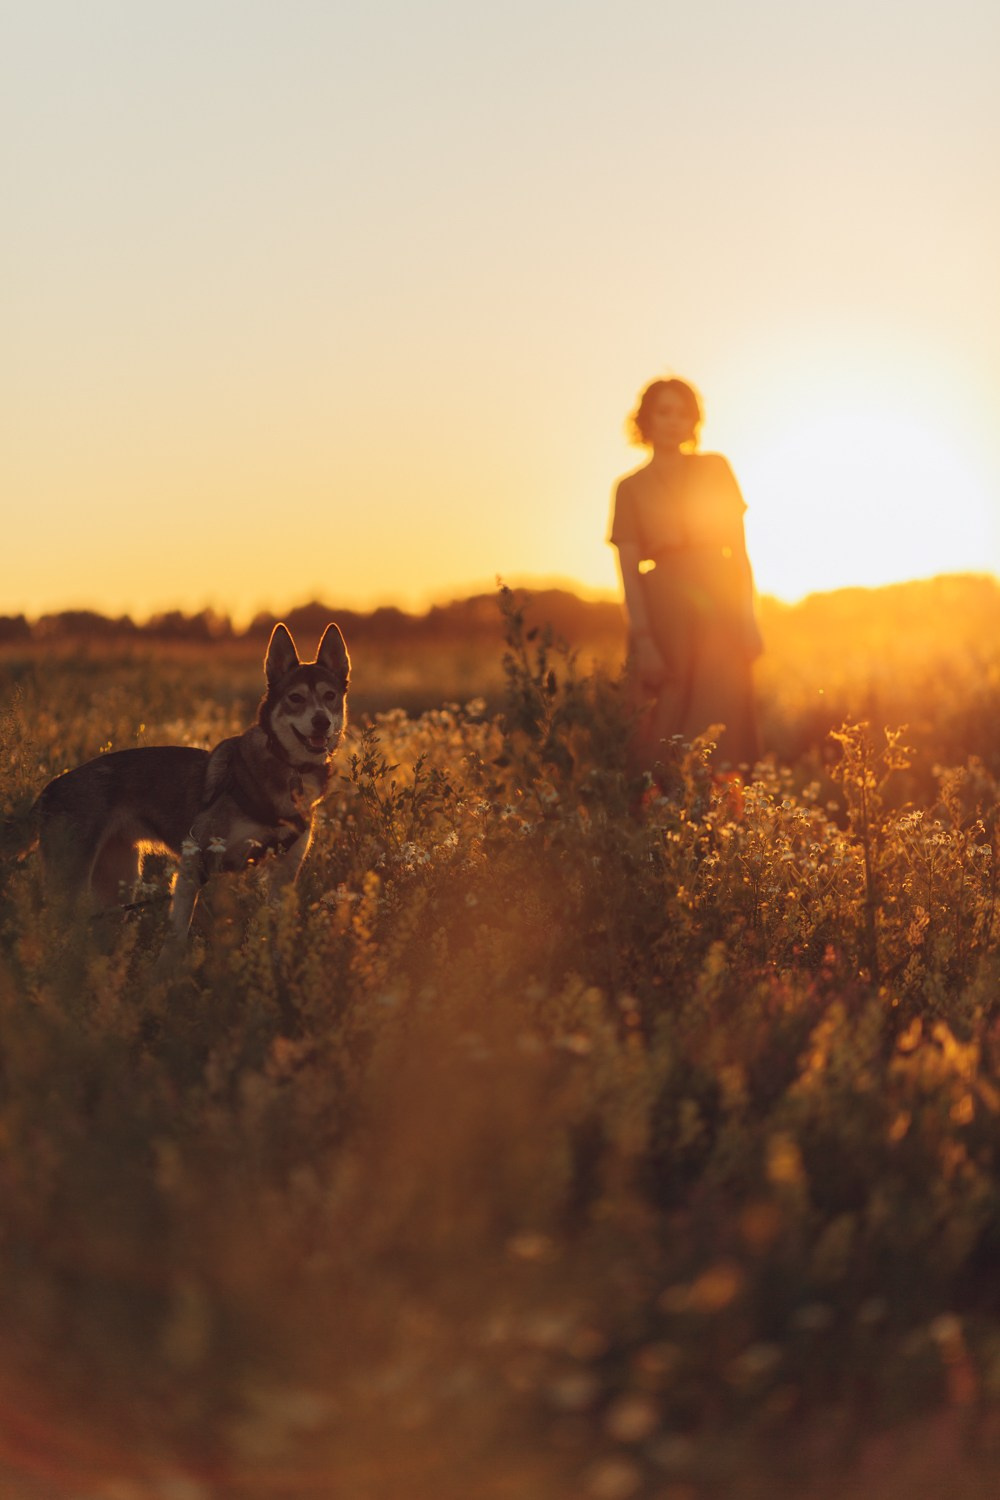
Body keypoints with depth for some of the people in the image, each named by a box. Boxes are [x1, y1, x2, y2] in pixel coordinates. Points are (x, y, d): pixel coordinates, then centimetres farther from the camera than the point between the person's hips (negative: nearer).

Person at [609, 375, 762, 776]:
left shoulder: (715, 469, 11)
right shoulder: (630, 488, 6)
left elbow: (740, 548, 9)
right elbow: (629, 572, -1)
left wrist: (748, 615, -1)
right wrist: (642, 640, -11)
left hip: (720, 607, 2)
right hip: (666, 610, -1)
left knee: (721, 725, -5)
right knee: (668, 741, -3)